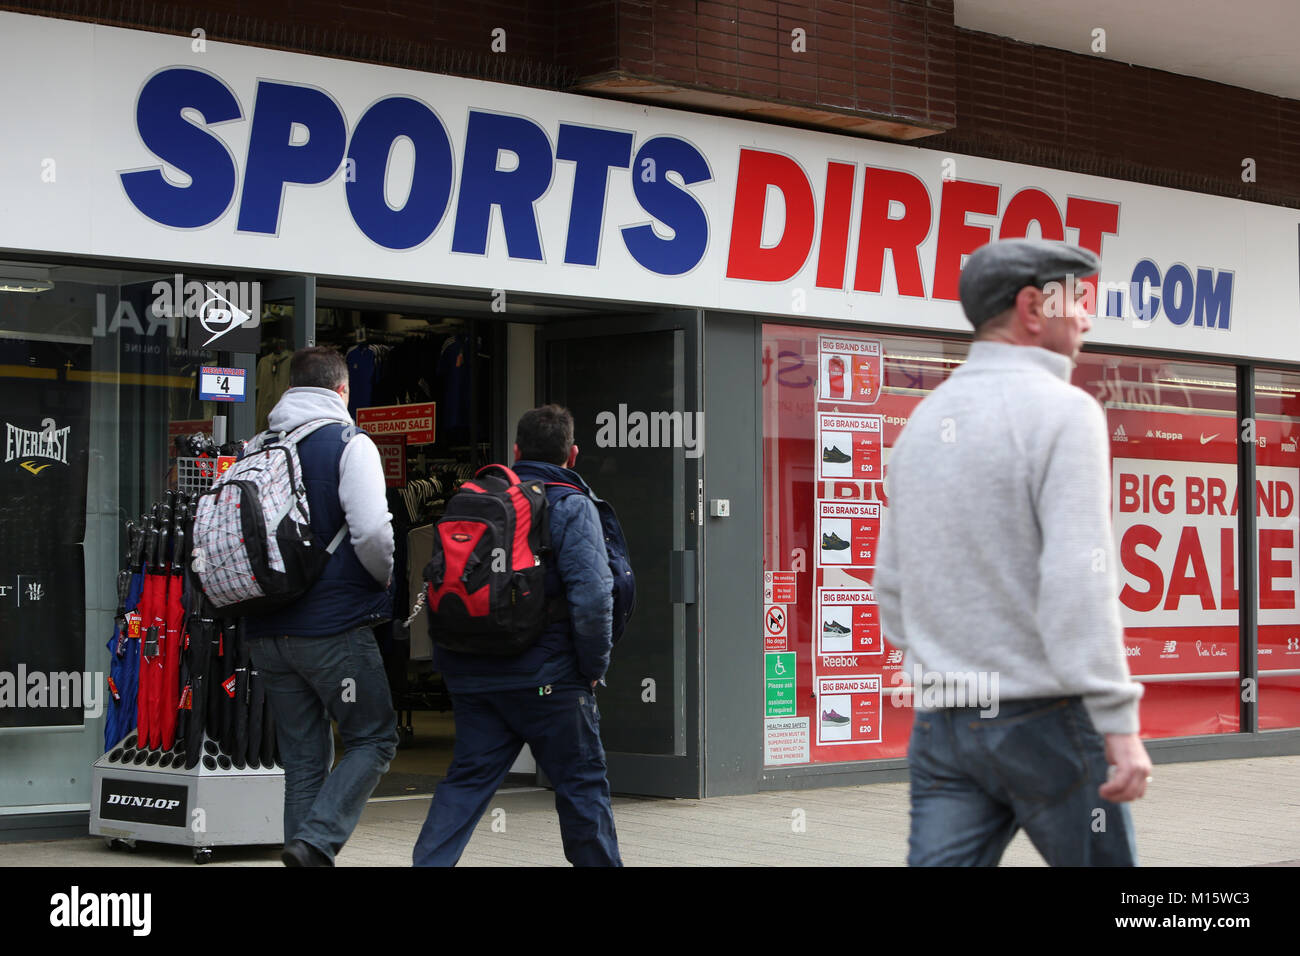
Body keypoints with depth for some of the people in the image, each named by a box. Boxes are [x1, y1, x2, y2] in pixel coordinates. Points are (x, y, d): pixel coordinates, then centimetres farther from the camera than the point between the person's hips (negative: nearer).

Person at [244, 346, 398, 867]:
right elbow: (372, 532, -19)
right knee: (373, 738, 5)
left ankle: (304, 844, 13)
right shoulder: (348, 443, -7)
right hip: (333, 627, -6)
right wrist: (387, 578, 0)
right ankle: (316, 840, -11)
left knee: (303, 755, 13)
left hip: (266, 630, 6)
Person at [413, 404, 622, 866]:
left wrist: (449, 662, 19)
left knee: (467, 777, 10)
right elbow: (592, 596, -18)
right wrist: (594, 667, -6)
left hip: (471, 676, 5)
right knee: (581, 781, 7)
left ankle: (429, 862, 0)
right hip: (546, 677, -5)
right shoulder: (571, 506, -7)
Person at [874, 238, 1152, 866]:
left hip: (941, 722, 6)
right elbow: (1078, 582, -20)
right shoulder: (1061, 410, -11)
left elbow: (892, 584, 16)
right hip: (1044, 719, -6)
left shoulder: (925, 420, 12)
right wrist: (1119, 725, -19)